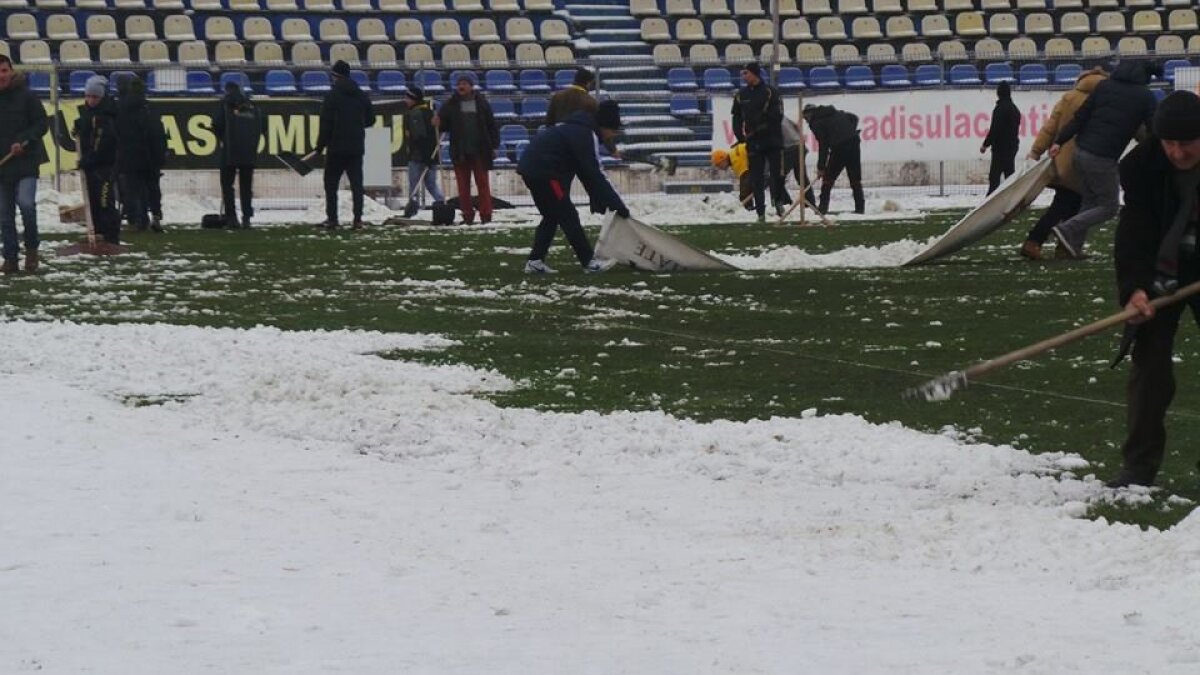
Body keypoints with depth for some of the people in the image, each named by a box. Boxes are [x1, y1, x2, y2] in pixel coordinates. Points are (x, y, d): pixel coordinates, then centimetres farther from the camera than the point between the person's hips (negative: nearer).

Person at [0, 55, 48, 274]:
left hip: (26, 161, -4)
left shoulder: (25, 96, -4)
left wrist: (23, 141, -16)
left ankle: (31, 248, 1)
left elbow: (42, 123, -3)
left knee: (26, 203, -20)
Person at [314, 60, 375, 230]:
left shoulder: (332, 95, -8)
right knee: (356, 183, 5)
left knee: (331, 183, 5)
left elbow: (326, 122, -12)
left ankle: (332, 219, 1)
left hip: (336, 147, -4)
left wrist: (321, 144, -6)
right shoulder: (361, 96, 7)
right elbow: (371, 119, 14)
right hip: (357, 147, 4)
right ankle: (358, 219, -3)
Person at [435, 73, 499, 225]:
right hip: (460, 152, 2)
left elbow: (492, 126, 4)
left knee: (482, 184, 0)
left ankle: (486, 215, 3)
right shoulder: (451, 105, 5)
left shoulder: (482, 103, 2)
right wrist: (438, 124, -15)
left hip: (480, 151, -2)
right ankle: (467, 215, 9)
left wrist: (494, 146, -1)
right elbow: (444, 125, 9)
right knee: (463, 186, 4)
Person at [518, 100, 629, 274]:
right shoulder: (587, 135, -12)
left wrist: (598, 200, 17)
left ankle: (535, 261, 13)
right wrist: (618, 205, -14)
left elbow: (585, 172, 21)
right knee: (568, 216, -4)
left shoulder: (579, 130, 19)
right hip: (545, 172, -10)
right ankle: (589, 261, 0)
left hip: (531, 167, 10)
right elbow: (595, 175, -16)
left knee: (551, 216, 17)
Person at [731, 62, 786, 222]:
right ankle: (760, 212, 4)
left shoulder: (770, 92, -4)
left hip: (773, 141, -3)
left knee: (778, 174, -3)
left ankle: (778, 201, 23)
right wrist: (741, 136, -1)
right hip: (753, 143, 3)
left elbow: (777, 116, -10)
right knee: (757, 179, 1)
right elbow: (737, 119, 12)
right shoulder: (741, 95, 9)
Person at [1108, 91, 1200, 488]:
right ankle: (1139, 466, -2)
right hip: (1161, 268, -1)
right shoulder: (1142, 166, -22)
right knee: (1150, 358, -6)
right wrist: (1134, 288, -36)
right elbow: (1134, 230, -25)